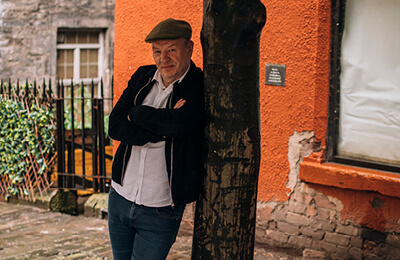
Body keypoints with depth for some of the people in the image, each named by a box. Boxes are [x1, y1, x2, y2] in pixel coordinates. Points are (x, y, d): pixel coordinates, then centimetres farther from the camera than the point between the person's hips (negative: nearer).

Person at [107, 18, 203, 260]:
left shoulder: (201, 88, -12)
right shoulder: (142, 77, 3)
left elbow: (179, 122, -30)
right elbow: (115, 126, -6)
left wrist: (135, 113, -13)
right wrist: (162, 132, -20)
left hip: (161, 211, -5)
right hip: (120, 197, 5)